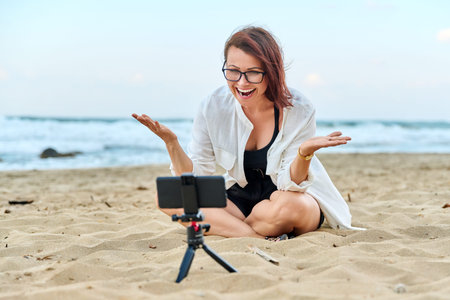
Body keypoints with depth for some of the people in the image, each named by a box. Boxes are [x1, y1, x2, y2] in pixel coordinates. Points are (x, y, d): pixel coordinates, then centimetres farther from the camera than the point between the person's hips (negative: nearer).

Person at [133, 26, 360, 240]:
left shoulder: (298, 111, -18)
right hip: (240, 200, 3)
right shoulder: (214, 107, -10)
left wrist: (305, 152, -39)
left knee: (287, 205, -40)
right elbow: (194, 178, -8)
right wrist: (171, 142, -25)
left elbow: (290, 184, -19)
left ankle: (224, 229, -11)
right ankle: (262, 238, -23)